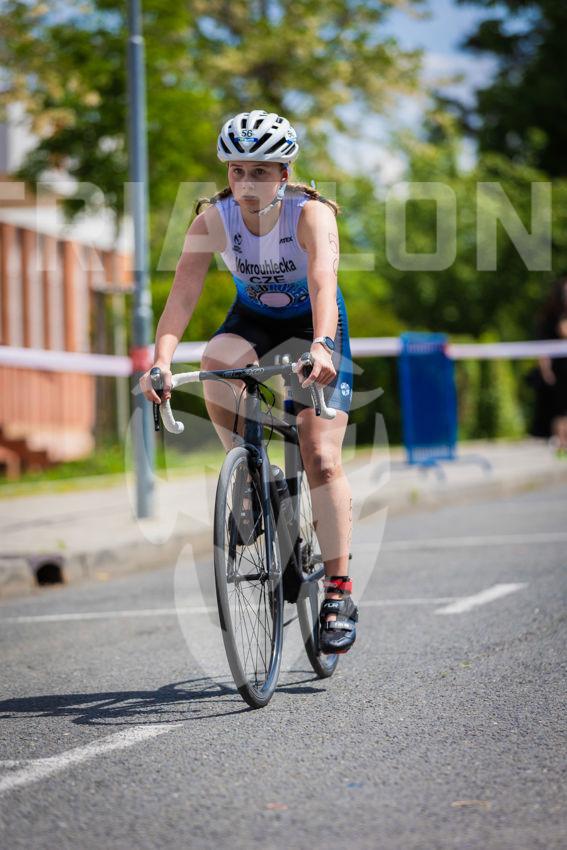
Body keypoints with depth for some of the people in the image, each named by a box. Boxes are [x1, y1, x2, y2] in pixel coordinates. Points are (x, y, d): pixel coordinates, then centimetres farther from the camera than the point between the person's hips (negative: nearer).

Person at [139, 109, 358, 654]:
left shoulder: (311, 214, -29)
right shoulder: (213, 219, -21)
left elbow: (323, 284, -45)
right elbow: (183, 293, -31)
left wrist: (321, 346, -63)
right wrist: (161, 360, -47)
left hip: (313, 324, -3)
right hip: (252, 318, 3)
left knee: (321, 459, -14)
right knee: (216, 365, -34)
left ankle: (339, 592, -9)